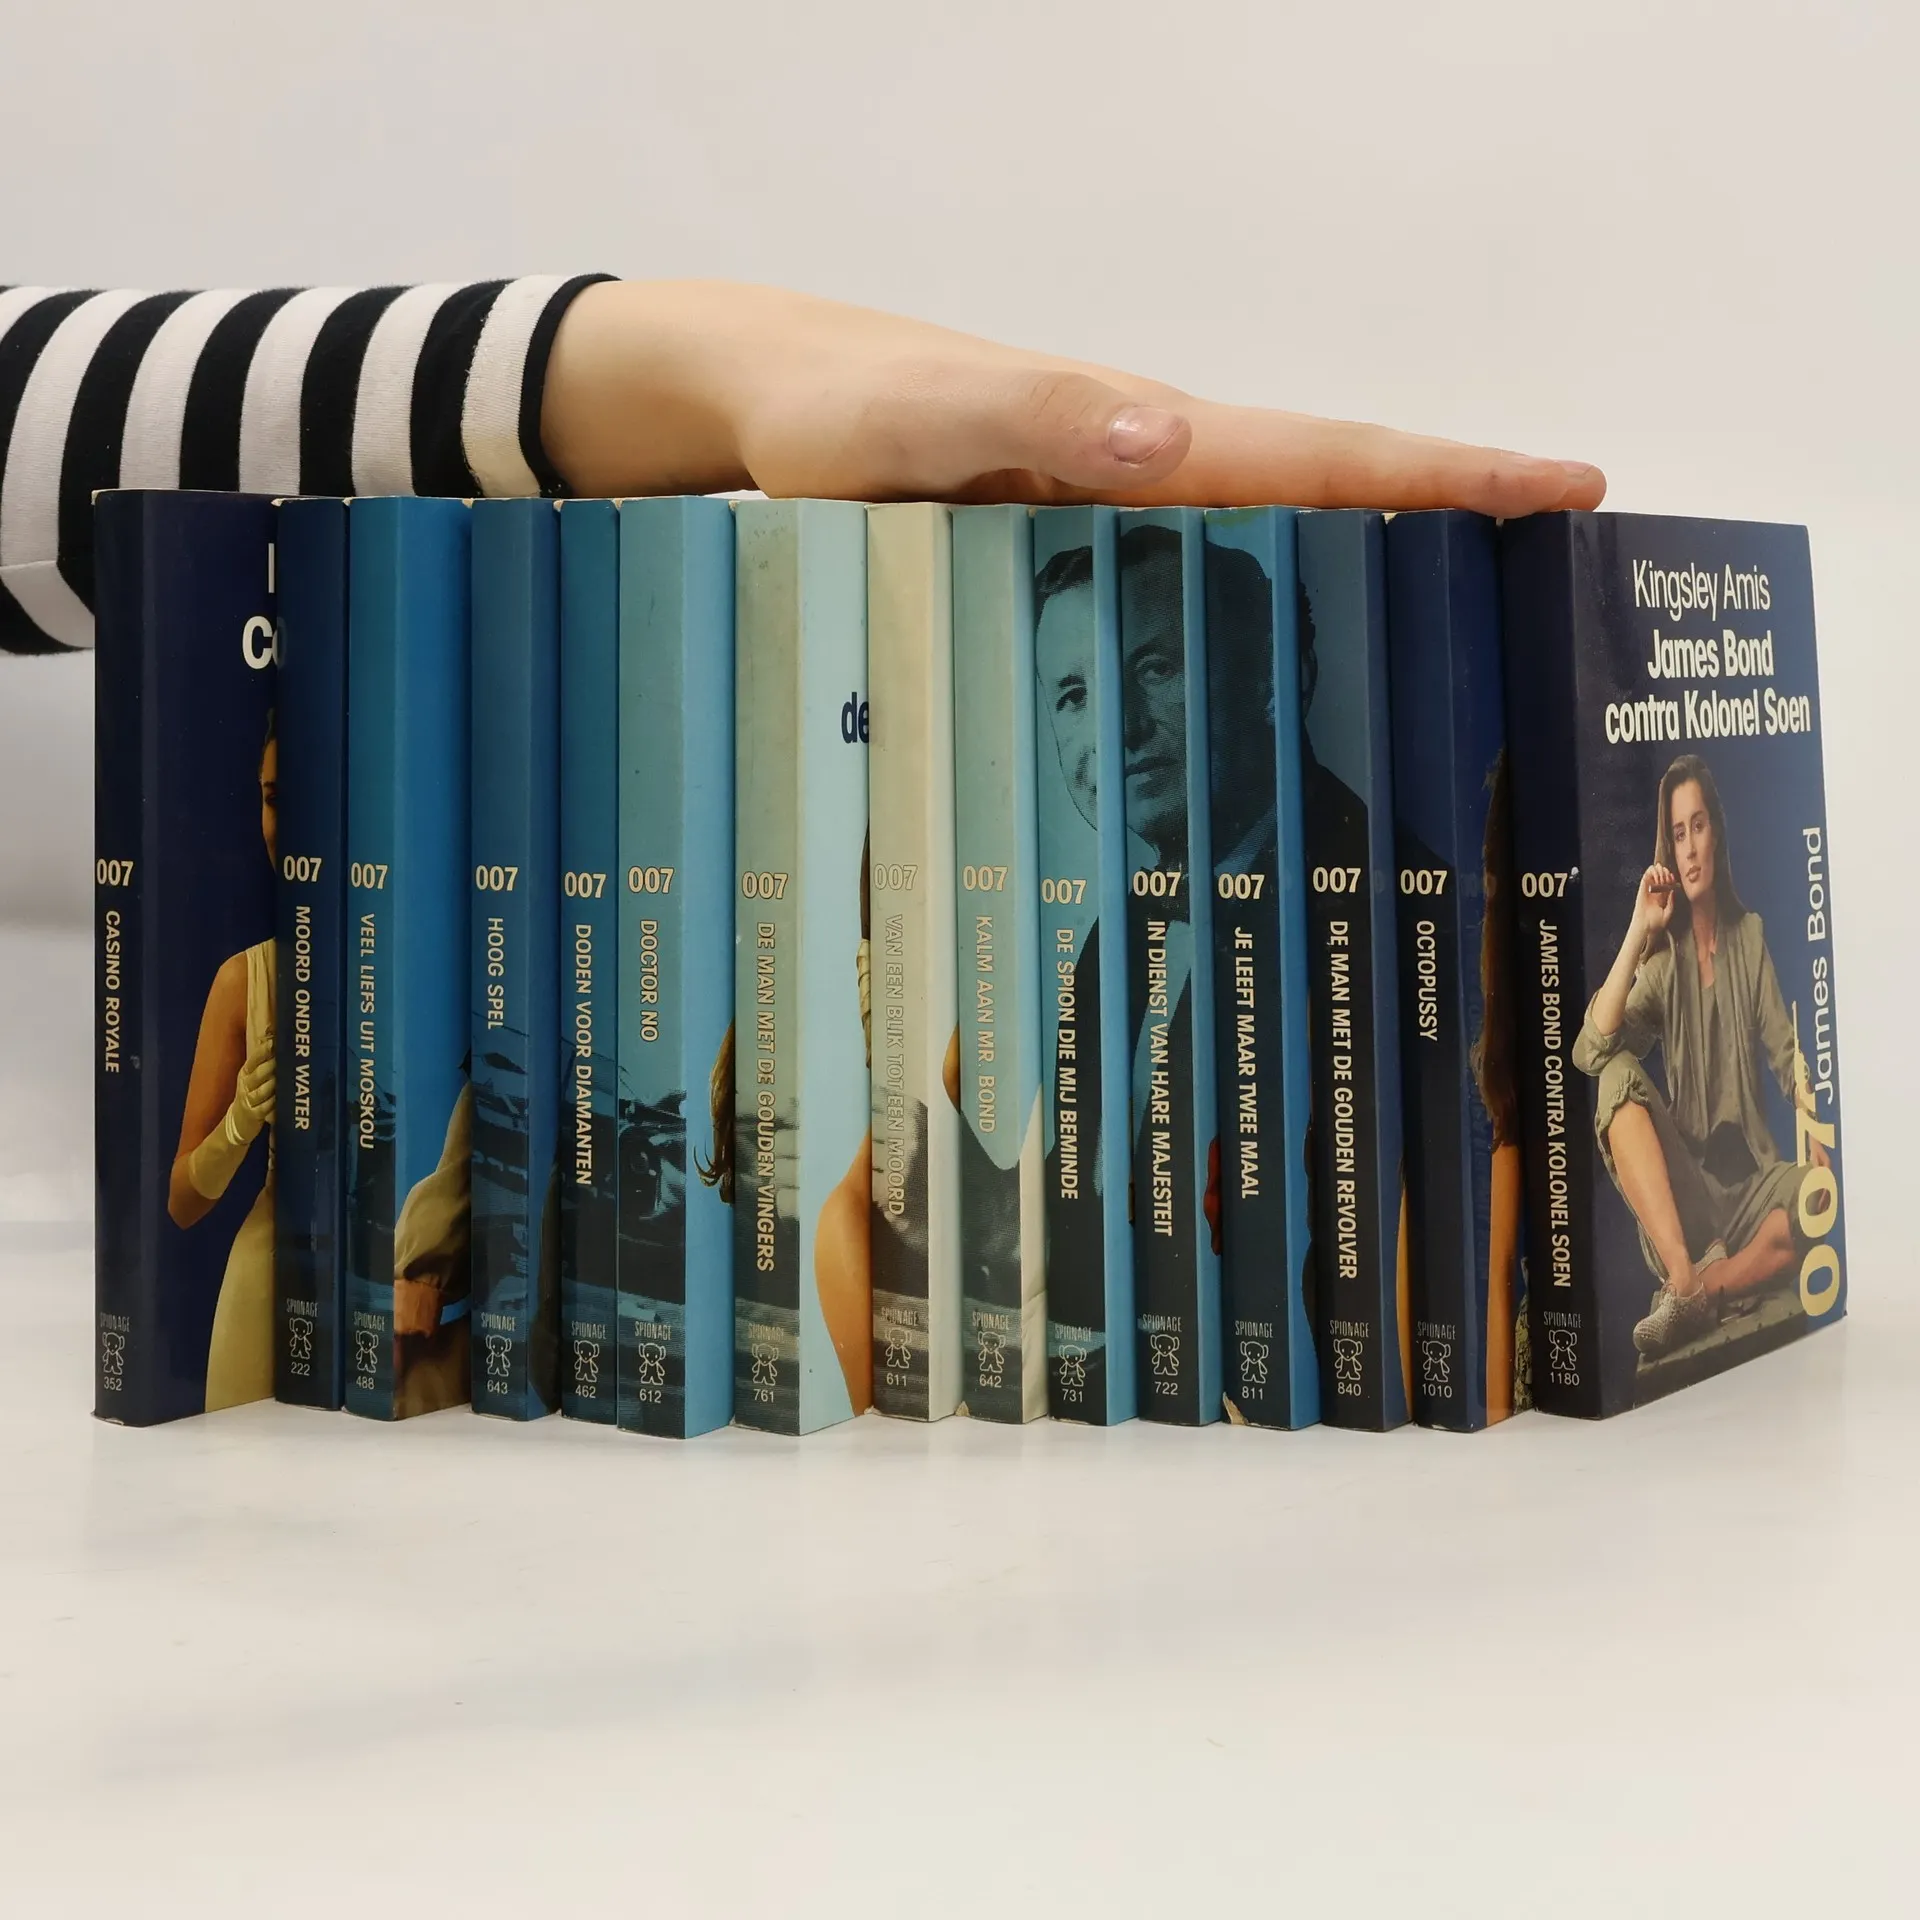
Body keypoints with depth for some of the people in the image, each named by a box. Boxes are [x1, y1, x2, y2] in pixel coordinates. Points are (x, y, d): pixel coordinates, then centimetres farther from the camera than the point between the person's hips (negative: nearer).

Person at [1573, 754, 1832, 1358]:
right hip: (1684, 1181, 0)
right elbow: (1590, 1049, -13)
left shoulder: (1750, 934, 9)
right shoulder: (1663, 957, 4)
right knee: (1617, 1078, -30)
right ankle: (1682, 1279, -38)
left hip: (1748, 1177, 1)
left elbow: (1786, 1053, 4)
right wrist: (1638, 930, -15)